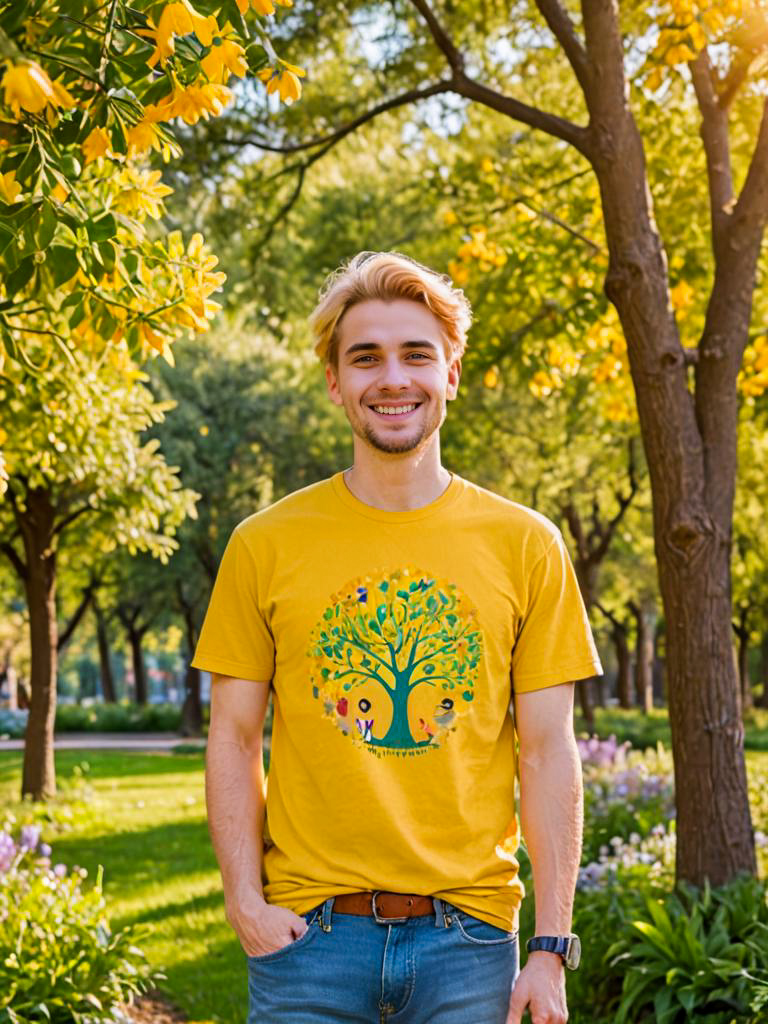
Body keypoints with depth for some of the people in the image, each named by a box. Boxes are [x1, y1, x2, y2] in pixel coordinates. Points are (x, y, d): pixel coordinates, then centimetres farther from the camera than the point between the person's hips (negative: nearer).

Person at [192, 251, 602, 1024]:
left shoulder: (525, 546, 3)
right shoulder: (264, 545, 3)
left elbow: (547, 754, 2)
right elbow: (233, 737, 5)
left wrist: (551, 948, -2)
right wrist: (245, 902, -6)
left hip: (467, 933, 0)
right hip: (308, 931, 0)